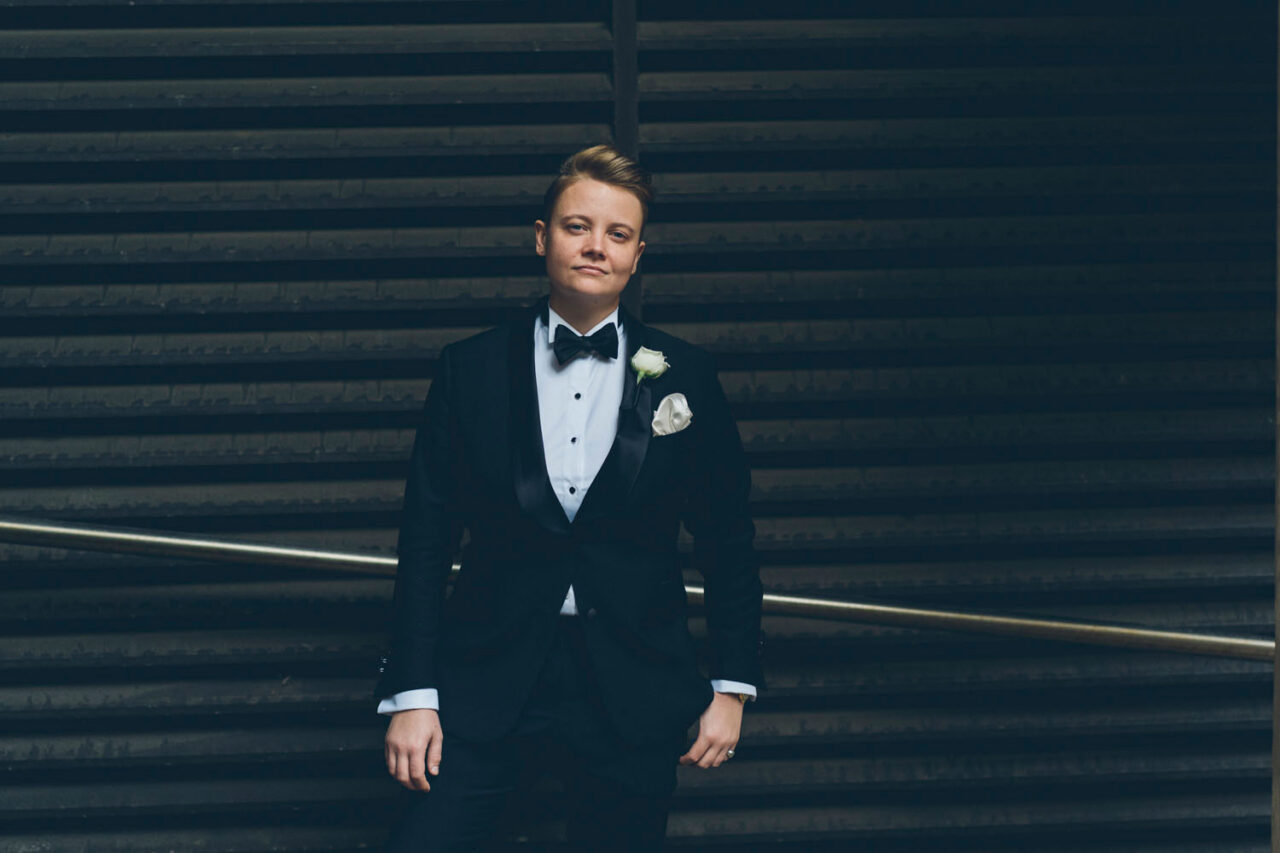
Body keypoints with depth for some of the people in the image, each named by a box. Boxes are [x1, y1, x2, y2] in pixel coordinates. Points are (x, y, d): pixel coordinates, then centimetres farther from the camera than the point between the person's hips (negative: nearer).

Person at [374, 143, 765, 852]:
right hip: (487, 683, 0)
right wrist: (412, 694, -4)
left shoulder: (685, 377, 4)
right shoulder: (469, 369, 4)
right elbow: (425, 540, 2)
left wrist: (732, 687, 4)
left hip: (632, 697, 0)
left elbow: (727, 543, 8)